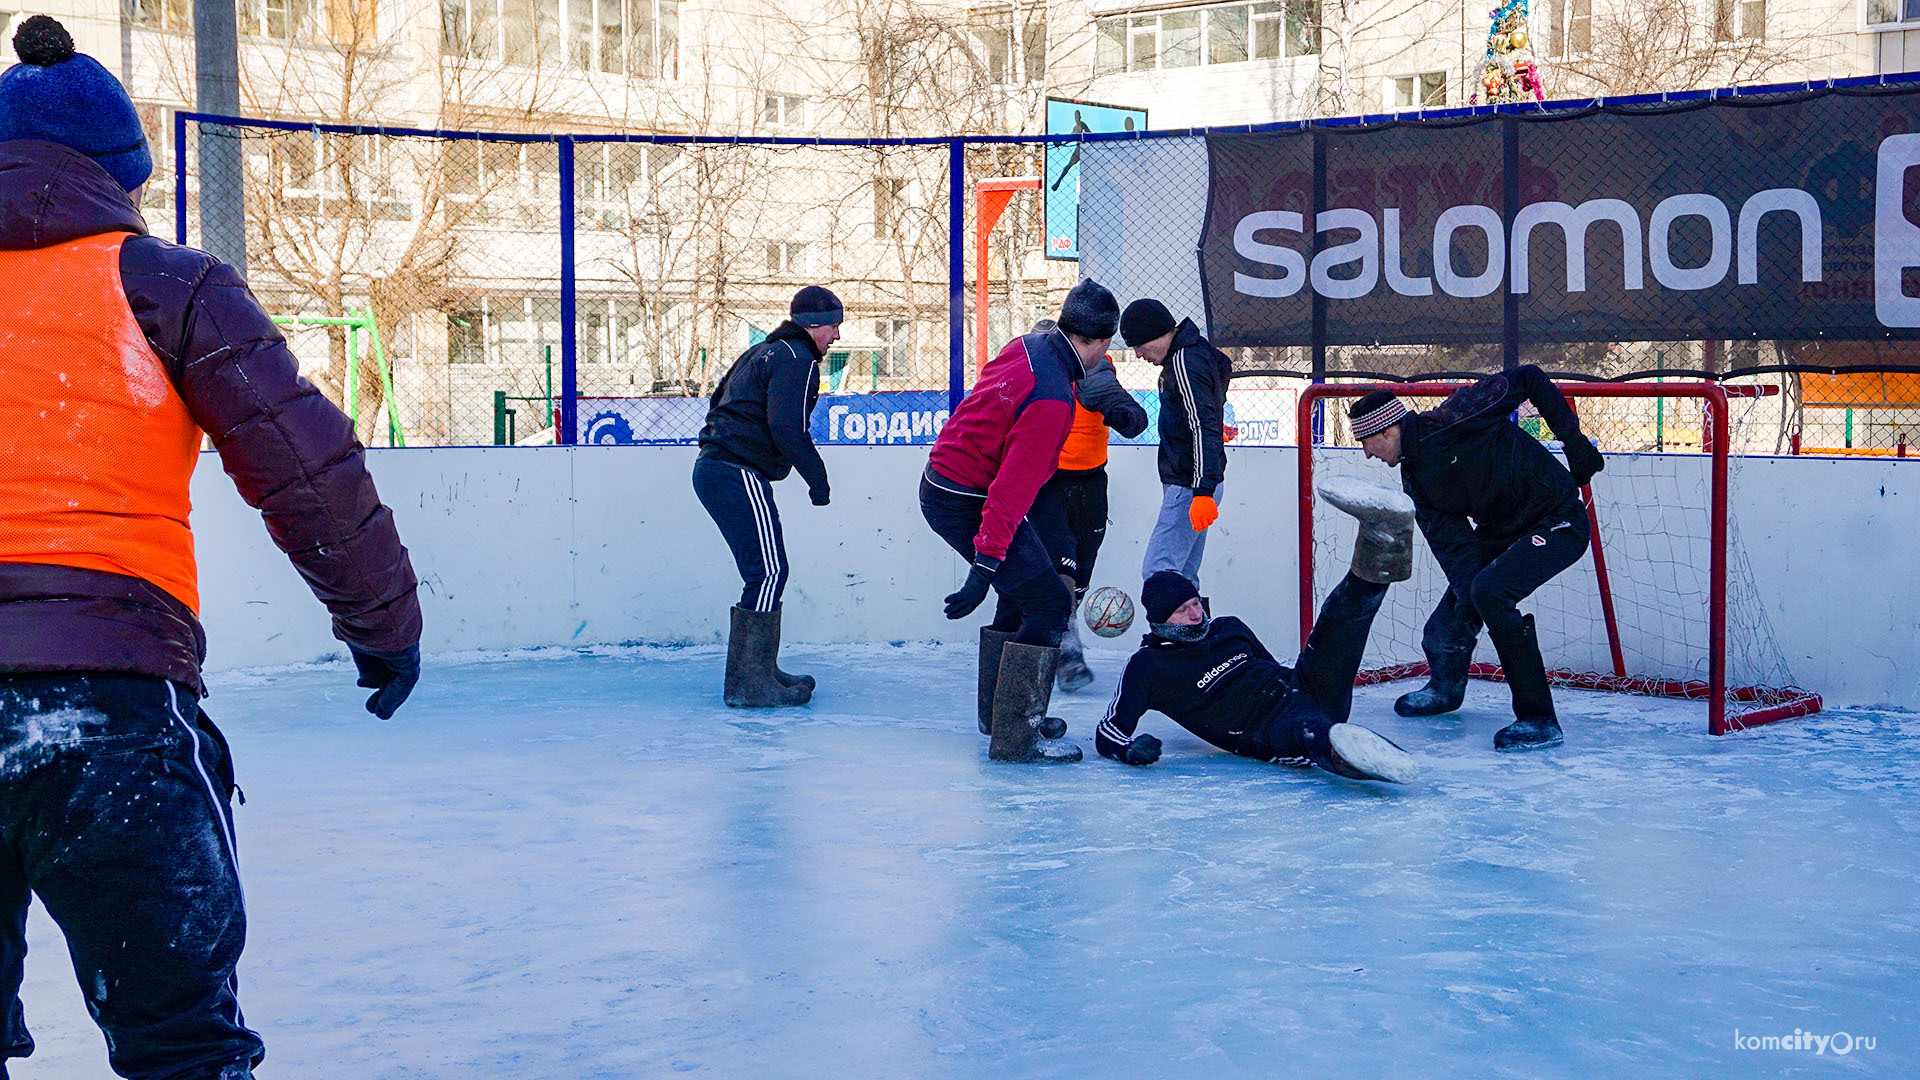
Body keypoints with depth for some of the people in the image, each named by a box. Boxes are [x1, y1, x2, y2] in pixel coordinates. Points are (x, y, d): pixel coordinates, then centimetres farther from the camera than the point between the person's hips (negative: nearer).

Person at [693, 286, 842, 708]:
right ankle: (750, 684, -14)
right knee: (769, 571, -12)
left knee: (765, 573, 15)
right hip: (738, 475, -11)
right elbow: (787, 427, -19)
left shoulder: (762, 353, 24)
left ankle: (756, 670, 20)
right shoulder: (797, 360, -8)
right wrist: (817, 477, -10)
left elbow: (720, 401, 29)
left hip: (712, 468, 11)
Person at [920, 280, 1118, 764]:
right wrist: (985, 565, -30)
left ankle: (999, 710, 32)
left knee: (1023, 592, 21)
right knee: (1049, 604, -7)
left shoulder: (1028, 345, 0)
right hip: (965, 503, -10)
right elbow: (1013, 487, -30)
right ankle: (1016, 736, -4)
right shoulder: (1052, 401, -27)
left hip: (943, 482, 10)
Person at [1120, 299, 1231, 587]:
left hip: (1190, 486, -11)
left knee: (1158, 573, -15)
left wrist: (1203, 492, -32)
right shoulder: (1200, 351, 13)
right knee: (1183, 576, 11)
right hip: (1192, 484, 11)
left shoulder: (1185, 363, -18)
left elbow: (1203, 428, -26)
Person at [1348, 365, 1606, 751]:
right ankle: (1446, 686, 42)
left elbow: (1528, 379, -15)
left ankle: (1540, 721, -20)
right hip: (1503, 529, 9)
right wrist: (1466, 603, -18)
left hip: (1558, 522, -9)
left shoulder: (1455, 418, -22)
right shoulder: (1415, 475, 2)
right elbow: (1453, 543, -4)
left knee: (1490, 590, -26)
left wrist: (1573, 440, -14)